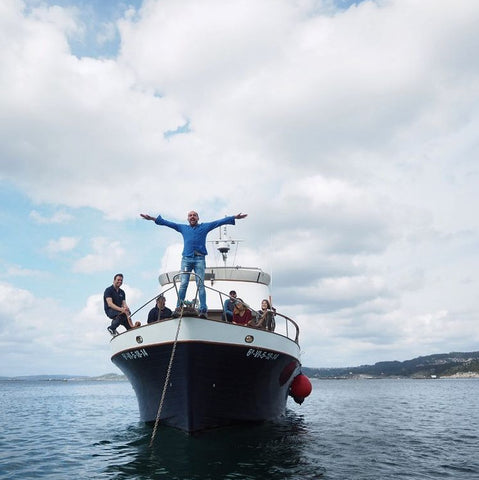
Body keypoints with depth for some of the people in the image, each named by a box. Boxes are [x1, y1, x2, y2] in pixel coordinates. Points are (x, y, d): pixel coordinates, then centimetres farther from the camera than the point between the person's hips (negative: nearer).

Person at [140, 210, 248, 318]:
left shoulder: (205, 227, 18)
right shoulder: (183, 228, 22)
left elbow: (219, 222, 12)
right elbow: (167, 223, 21)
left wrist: (234, 217, 5)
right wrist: (153, 219, 17)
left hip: (199, 259, -1)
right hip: (186, 259, 1)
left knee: (200, 284, -8)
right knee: (183, 284, -8)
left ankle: (203, 310, -13)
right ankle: (178, 308, -11)